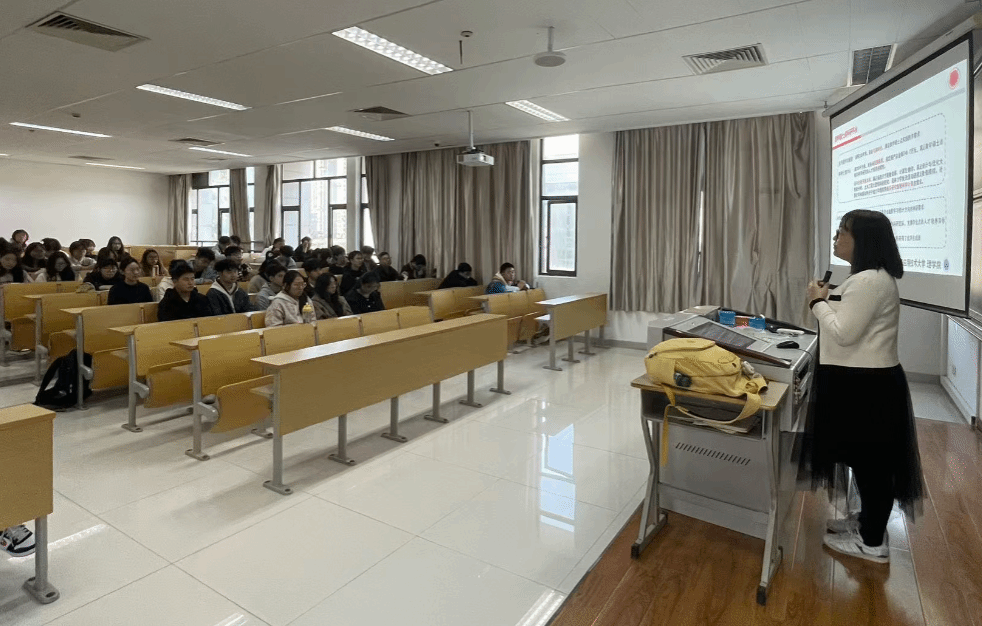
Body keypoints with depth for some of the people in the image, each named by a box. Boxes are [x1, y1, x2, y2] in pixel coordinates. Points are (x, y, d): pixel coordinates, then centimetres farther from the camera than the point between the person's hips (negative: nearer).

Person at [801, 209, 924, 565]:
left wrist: (818, 302, -11)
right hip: (862, 381, 11)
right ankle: (867, 521, 36)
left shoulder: (869, 281, -21)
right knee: (866, 460, 21)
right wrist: (826, 301, 7)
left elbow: (843, 333, -24)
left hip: (867, 385, -11)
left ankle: (873, 543, 15)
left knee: (870, 462, 2)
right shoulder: (868, 277, 14)